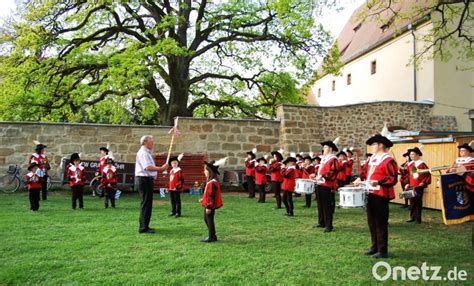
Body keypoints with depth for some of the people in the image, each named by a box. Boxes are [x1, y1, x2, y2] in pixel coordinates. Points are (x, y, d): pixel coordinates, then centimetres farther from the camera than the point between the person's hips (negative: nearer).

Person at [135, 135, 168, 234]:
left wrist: (160, 168, 12)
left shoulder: (146, 152, 18)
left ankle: (144, 226, 25)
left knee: (146, 203, 16)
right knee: (146, 204, -8)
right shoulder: (143, 153, -14)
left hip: (146, 179, 11)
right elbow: (148, 167, -26)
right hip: (144, 180, -11)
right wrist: (161, 168, -23)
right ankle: (143, 228, -3)